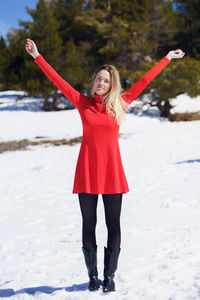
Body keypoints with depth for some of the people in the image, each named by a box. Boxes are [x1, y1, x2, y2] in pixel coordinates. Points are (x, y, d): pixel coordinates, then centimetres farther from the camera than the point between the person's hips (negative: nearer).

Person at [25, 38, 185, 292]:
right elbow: (58, 81, 5)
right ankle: (92, 276, 20)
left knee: (113, 225, 3)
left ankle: (109, 276, 16)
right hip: (87, 170, 0)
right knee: (88, 224, 7)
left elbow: (144, 81, 11)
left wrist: (167, 59, 16)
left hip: (111, 170, 0)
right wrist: (37, 57, 3)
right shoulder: (83, 103, 5)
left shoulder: (120, 104, 6)